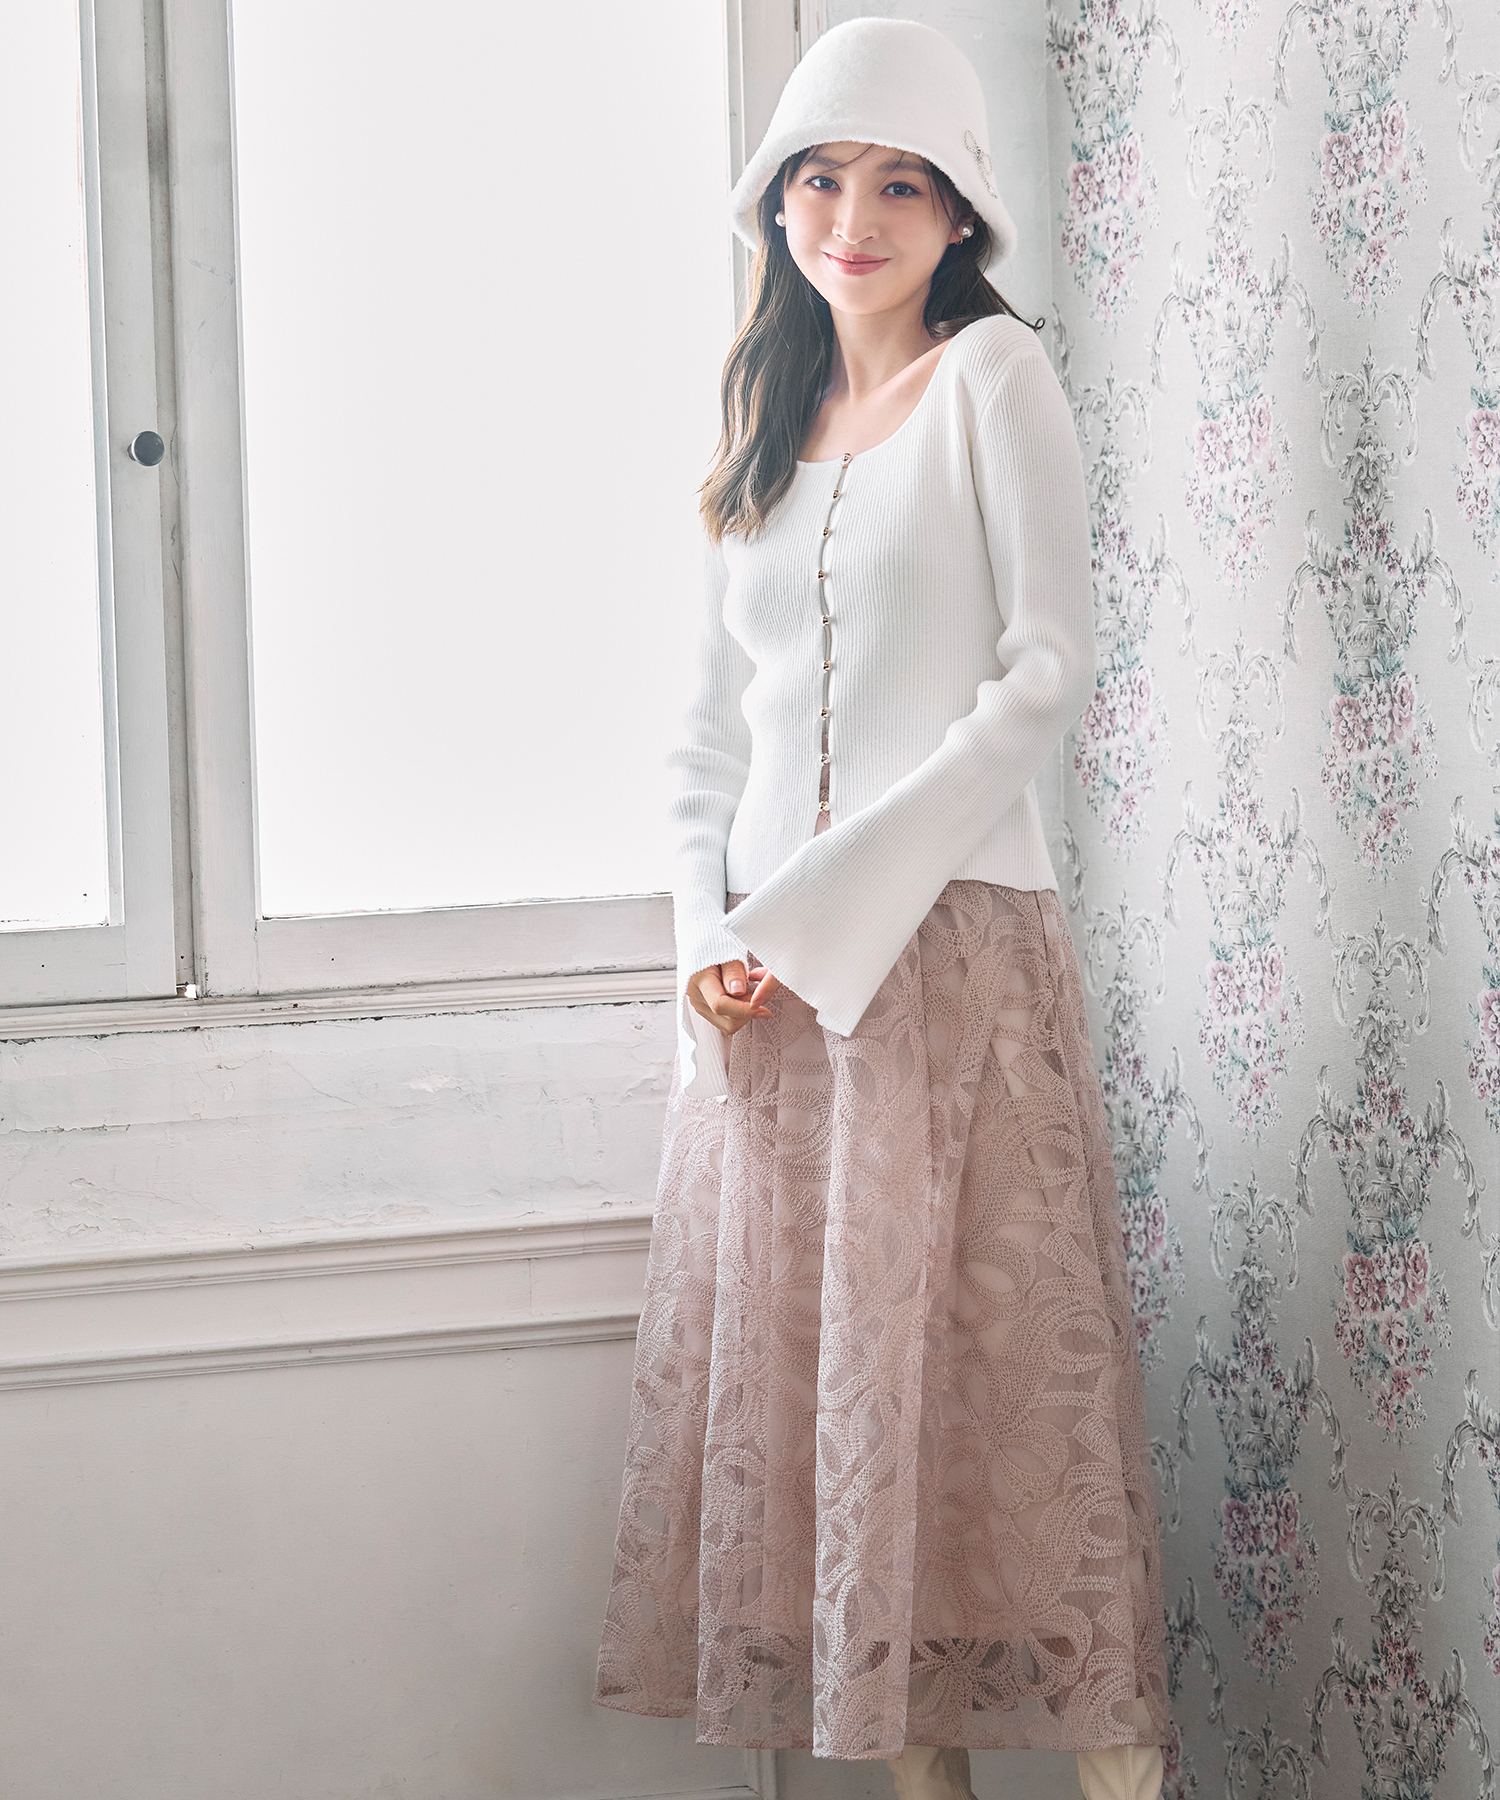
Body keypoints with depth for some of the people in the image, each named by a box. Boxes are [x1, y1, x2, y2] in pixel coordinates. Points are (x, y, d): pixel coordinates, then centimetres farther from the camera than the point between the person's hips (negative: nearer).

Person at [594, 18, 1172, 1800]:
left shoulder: (992, 375, 0)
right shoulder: (769, 434, 17)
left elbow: (1045, 674, -10)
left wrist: (828, 904, -13)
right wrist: (707, 931, -1)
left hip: (950, 940, -6)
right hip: (762, 978, 6)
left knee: (979, 1367, -8)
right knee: (801, 1374, 4)